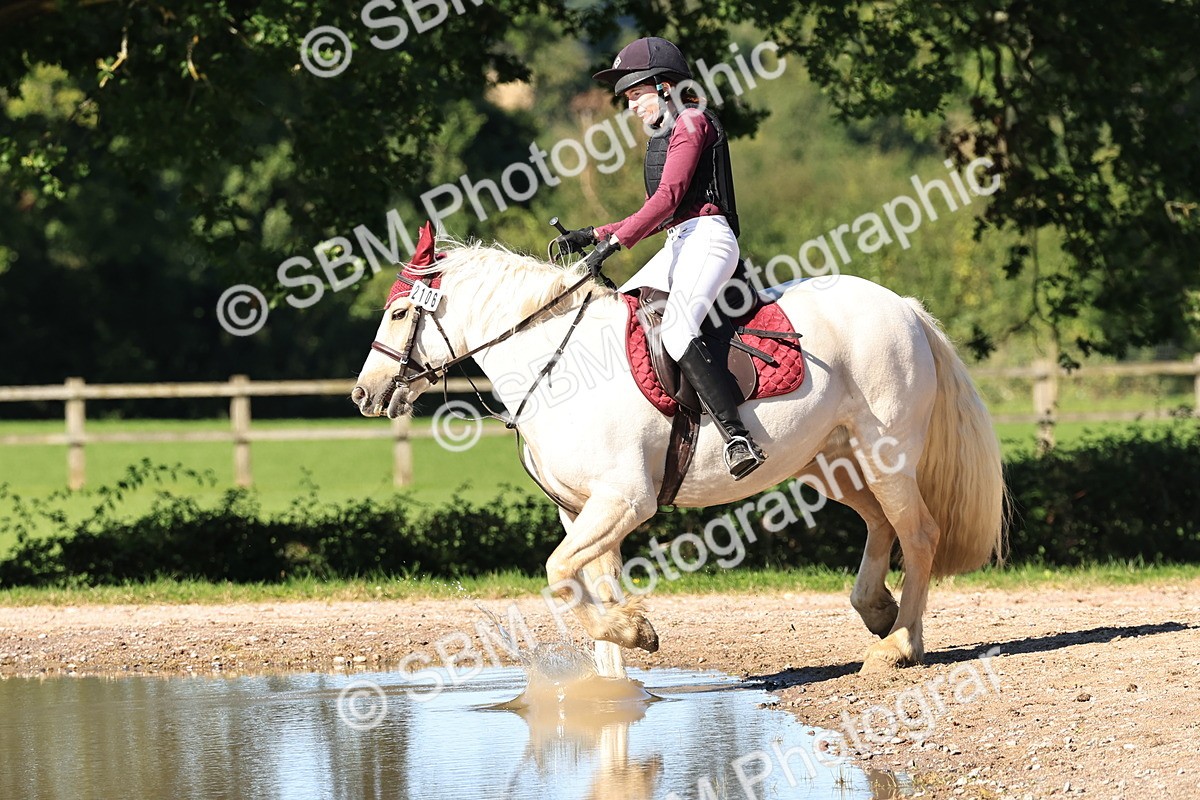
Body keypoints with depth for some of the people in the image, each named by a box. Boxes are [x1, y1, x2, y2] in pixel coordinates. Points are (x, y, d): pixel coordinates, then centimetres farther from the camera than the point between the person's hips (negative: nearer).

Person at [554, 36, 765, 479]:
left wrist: (615, 241, -22)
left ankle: (738, 438, -40)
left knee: (676, 330, -30)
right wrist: (593, 236, 16)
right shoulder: (662, 136, 25)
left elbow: (669, 196, -16)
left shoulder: (691, 122, -3)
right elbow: (658, 212, 23)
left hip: (706, 237, -11)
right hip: (677, 244, 11)